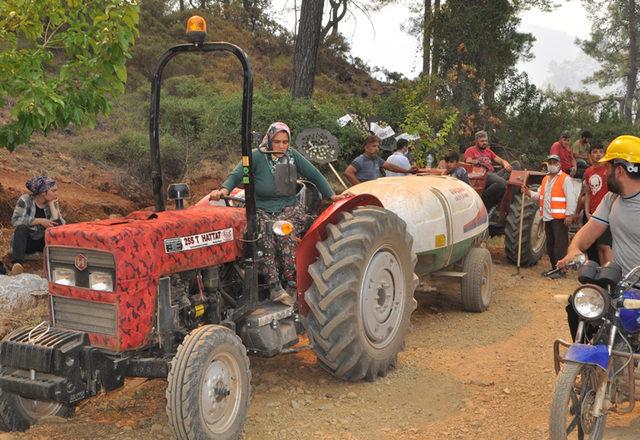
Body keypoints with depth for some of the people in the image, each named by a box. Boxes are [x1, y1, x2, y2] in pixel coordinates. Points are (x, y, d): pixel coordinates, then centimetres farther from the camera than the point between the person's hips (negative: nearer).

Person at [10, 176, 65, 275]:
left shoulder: (53, 202, 1)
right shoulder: (25, 200, -10)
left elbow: (58, 224, -11)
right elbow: (15, 220, -23)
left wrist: (51, 204, -13)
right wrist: (40, 221, -27)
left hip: (45, 242, 3)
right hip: (26, 242, -3)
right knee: (21, 228, -34)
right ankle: (17, 263, -50)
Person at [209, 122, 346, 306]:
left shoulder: (292, 155, 5)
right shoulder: (256, 156, -4)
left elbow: (314, 175, 10)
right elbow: (236, 175, -14)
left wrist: (331, 195, 1)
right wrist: (224, 190, -35)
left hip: (289, 209, 1)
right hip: (261, 210, -1)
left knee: (284, 233, -33)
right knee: (264, 235, -35)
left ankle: (294, 286, -25)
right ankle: (274, 288, -35)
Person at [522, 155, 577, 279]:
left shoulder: (565, 179, -8)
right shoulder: (545, 179, 18)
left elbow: (571, 198, -13)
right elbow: (541, 196, 24)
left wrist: (569, 215, -18)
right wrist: (529, 193, 7)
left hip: (560, 217, -8)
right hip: (547, 217, 8)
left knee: (560, 244, -7)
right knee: (550, 244, 14)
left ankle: (561, 270, -3)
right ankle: (554, 268, 24)